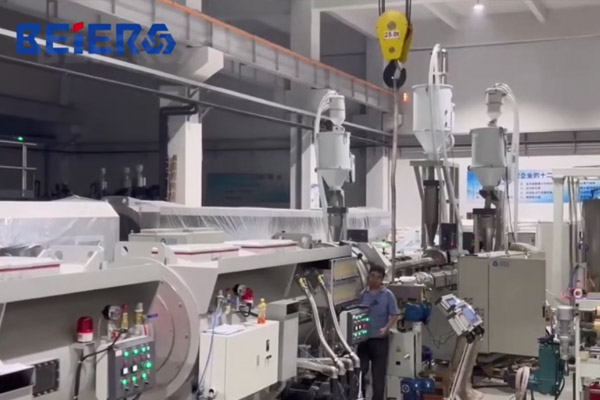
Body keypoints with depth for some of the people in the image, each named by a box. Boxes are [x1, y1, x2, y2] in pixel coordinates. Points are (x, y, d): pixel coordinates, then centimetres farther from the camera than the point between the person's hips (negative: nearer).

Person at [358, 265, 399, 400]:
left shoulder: (388, 295, -5)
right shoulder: (363, 294, 3)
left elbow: (394, 315, -5)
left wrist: (386, 328, -20)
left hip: (380, 338, -3)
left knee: (378, 372, 5)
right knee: (359, 370, 7)